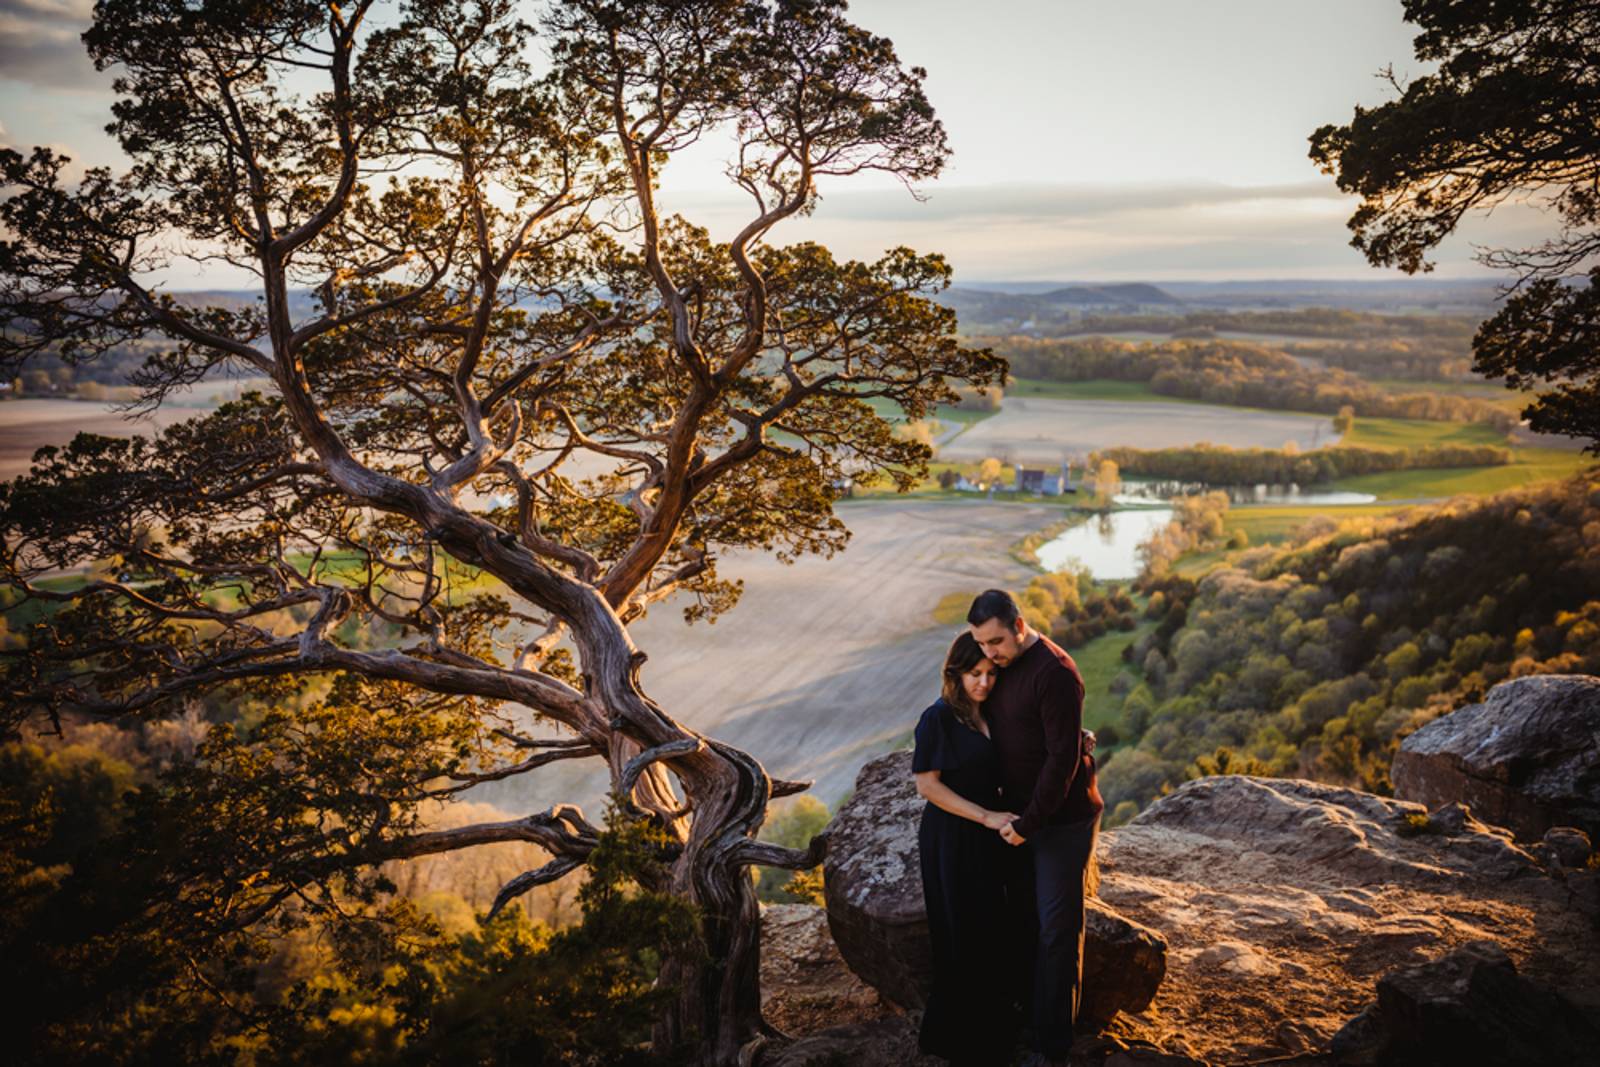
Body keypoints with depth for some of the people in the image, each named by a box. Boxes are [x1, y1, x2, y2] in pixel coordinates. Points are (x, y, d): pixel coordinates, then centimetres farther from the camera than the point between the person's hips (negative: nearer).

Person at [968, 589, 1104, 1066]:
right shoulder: (999, 668, 4)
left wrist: (1028, 824, -18)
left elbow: (1062, 758, -22)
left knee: (1057, 929, 1)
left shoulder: (1055, 673, -21)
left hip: (1061, 819, -7)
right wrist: (1005, 812, 8)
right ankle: (1024, 1014, 27)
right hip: (1015, 815, 7)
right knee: (1020, 922, 14)